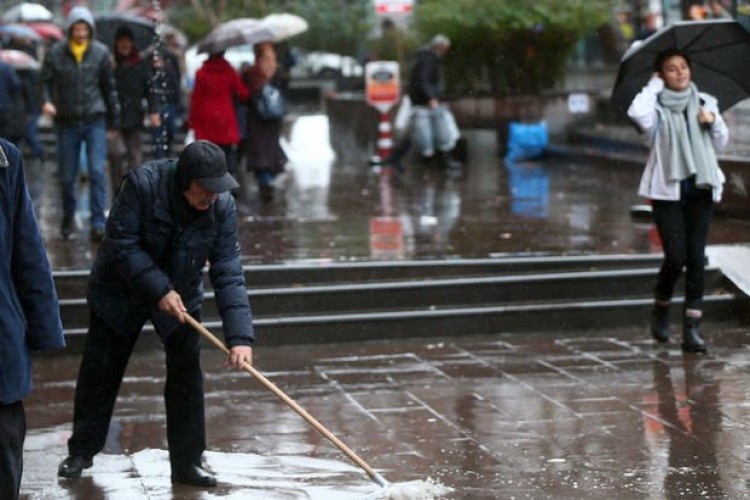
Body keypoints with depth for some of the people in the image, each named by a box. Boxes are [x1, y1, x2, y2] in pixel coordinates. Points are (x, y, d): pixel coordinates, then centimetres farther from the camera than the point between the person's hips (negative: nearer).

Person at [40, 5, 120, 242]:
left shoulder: (100, 52, 1)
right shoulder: (56, 52, -2)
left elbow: (109, 87, 9)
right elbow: (46, 81, 1)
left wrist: (114, 120, 11)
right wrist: (46, 100, -20)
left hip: (95, 120, 0)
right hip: (67, 122, 1)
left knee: (97, 171, -12)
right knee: (67, 176, 8)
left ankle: (98, 224, -10)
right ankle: (68, 216, 30)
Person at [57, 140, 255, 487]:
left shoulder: (222, 207, -21)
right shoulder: (142, 184, -30)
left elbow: (228, 273, -22)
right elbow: (121, 244, -25)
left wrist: (239, 336, -30)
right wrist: (158, 290, -30)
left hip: (180, 295, 2)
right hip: (120, 291, -2)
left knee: (187, 373, -4)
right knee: (100, 372, 6)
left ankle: (187, 462, 7)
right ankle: (81, 451, 25)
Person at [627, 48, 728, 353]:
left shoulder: (704, 102, 12)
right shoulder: (658, 108, 0)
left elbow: (721, 144, 15)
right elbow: (637, 112, -24)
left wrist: (713, 121, -5)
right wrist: (654, 85, -8)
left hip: (700, 189, 3)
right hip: (667, 189, -3)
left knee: (696, 257, -2)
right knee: (676, 256, -9)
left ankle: (692, 327, 1)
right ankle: (660, 310, 19)